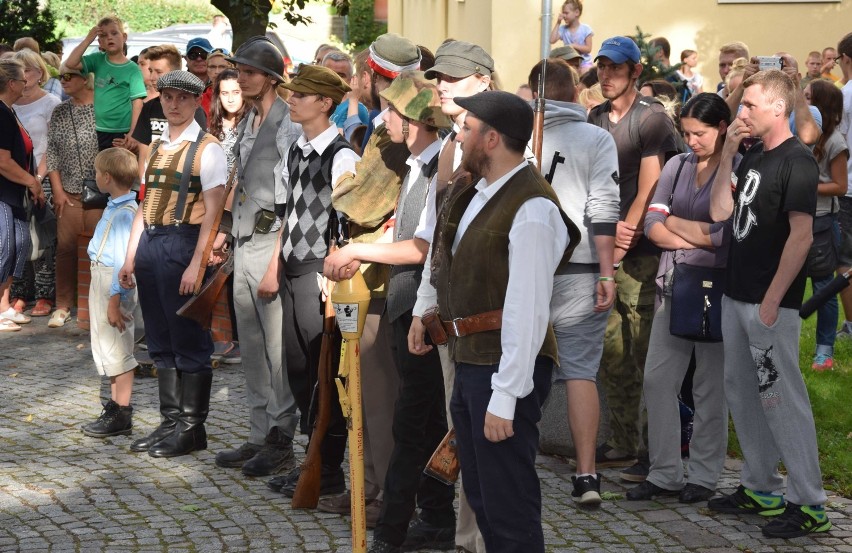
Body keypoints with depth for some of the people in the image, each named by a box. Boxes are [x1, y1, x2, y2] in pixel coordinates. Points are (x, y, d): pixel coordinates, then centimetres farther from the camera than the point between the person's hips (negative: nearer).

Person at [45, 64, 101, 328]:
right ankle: (63, 306, 9)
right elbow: (52, 151, 9)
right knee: (66, 247, 2)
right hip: (68, 192, 3)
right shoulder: (59, 113, 11)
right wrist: (57, 189, 1)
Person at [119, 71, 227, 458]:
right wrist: (131, 257, 14)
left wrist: (196, 264, -19)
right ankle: (170, 421, 20)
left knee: (189, 339, -1)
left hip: (183, 243, -7)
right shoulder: (156, 148, 15)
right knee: (160, 340, 12)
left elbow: (212, 212, -12)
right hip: (149, 243, 8)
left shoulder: (207, 149, -6)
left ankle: (191, 427, 7)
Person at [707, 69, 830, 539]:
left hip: (770, 303, -9)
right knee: (741, 393, 14)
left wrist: (772, 301, -20)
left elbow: (801, 236, -18)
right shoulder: (753, 157, 13)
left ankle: (808, 504, 0)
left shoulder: (797, 162, -13)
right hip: (736, 295, 9)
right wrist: (727, 153, 0)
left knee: (783, 399, -6)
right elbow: (719, 211, 8)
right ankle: (760, 488, 25)